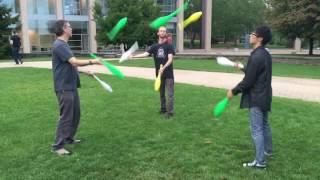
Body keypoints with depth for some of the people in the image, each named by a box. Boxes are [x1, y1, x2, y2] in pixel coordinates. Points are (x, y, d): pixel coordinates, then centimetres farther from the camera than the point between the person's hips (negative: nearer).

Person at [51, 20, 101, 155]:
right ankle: (58, 146, 5)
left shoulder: (63, 45, 15)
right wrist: (92, 62, -15)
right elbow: (75, 62, -25)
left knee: (76, 114, 17)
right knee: (66, 116, -5)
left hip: (71, 86, 10)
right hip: (64, 87, -10)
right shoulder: (59, 45, -18)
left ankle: (69, 138, 30)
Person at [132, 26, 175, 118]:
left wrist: (163, 68, -32)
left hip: (168, 73, -4)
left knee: (170, 93, -4)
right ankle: (163, 108, 27)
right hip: (159, 73, 4)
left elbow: (170, 59, -16)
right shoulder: (154, 46, 5)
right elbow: (146, 54, -8)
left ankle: (170, 111, -1)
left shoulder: (169, 46, -5)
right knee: (161, 93, 14)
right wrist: (133, 56, -20)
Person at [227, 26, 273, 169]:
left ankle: (260, 161, 3)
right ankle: (267, 150, 42)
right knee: (264, 125, 24)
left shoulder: (256, 56, -23)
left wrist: (234, 91, -11)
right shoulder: (265, 54, 9)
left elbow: (248, 81, -22)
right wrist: (244, 68, 29)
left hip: (256, 98, -10)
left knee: (256, 130, -3)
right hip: (264, 95, 10)